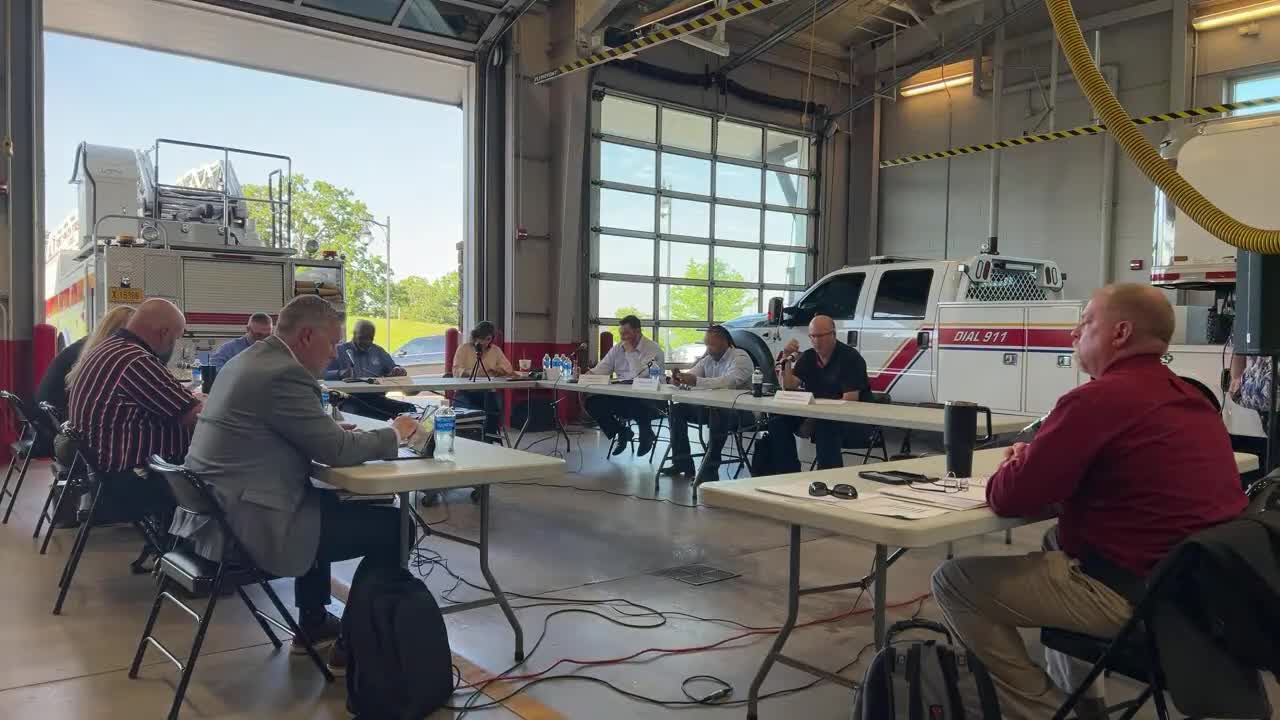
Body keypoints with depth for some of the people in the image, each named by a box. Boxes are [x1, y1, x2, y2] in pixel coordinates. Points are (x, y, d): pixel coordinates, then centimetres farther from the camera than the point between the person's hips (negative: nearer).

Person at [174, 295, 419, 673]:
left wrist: (332, 431, 10)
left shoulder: (249, 360, 13)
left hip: (214, 513, 11)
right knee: (393, 526, -6)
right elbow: (336, 450, -15)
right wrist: (394, 434, 0)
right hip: (246, 528, -11)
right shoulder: (285, 373, -19)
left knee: (326, 501, 34)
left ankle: (313, 624, 38)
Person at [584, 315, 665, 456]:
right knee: (592, 401, -14)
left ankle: (646, 434, -2)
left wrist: (630, 352, -14)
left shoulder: (653, 349, -7)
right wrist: (589, 374, -13)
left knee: (638, 406, -39)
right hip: (620, 396, 6)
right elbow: (602, 369, 8)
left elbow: (641, 376, -19)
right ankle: (622, 432, 8)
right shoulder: (617, 348, 14)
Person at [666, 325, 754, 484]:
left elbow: (729, 381, -31)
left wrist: (696, 381, -39)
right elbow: (691, 374, 6)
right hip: (712, 406, 8)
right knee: (677, 410, -1)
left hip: (740, 410, -8)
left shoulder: (740, 358, -13)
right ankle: (682, 462, 3)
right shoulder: (708, 359, 11)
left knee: (718, 415, -39)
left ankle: (709, 471, -32)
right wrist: (679, 378, -21)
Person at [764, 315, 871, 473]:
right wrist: (786, 358, -12)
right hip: (817, 415, 6)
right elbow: (789, 386, 1)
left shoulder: (850, 357, -12)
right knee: (778, 422, -13)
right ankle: (788, 473, -6)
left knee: (825, 426, -38)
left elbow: (850, 400, -20)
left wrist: (815, 418, -24)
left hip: (854, 420, -6)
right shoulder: (808, 357, 9)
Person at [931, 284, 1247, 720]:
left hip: (1130, 595, -9)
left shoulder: (1099, 398, -19)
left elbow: (1011, 499, -17)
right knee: (1058, 540, 34)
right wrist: (1037, 459, 11)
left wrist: (1012, 467, 7)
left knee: (954, 582, -2)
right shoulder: (1191, 398, 11)